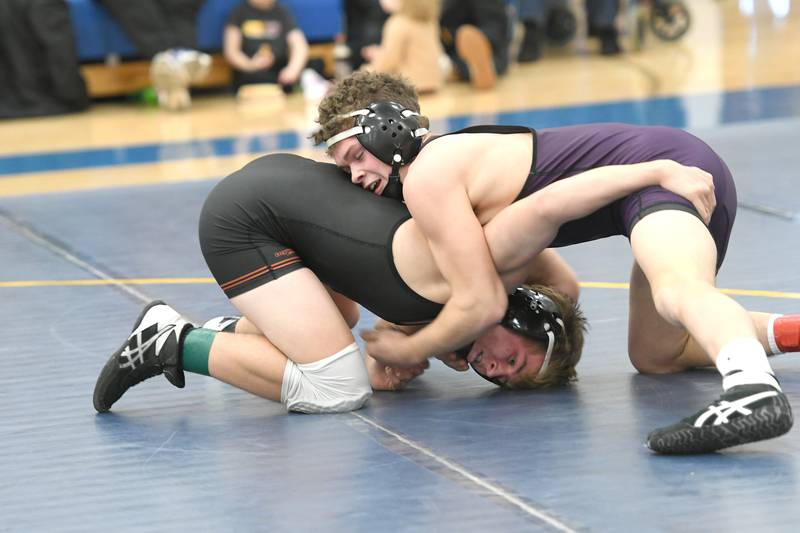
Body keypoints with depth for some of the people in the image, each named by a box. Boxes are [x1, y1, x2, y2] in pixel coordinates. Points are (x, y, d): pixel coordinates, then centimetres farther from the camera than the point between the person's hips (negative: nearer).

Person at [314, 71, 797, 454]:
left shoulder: (427, 177, -9)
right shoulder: (459, 159, 21)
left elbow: (481, 305, -13)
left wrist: (408, 352, 4)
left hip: (664, 167, -10)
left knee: (678, 291, -41)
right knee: (657, 355, 25)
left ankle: (754, 390, -70)